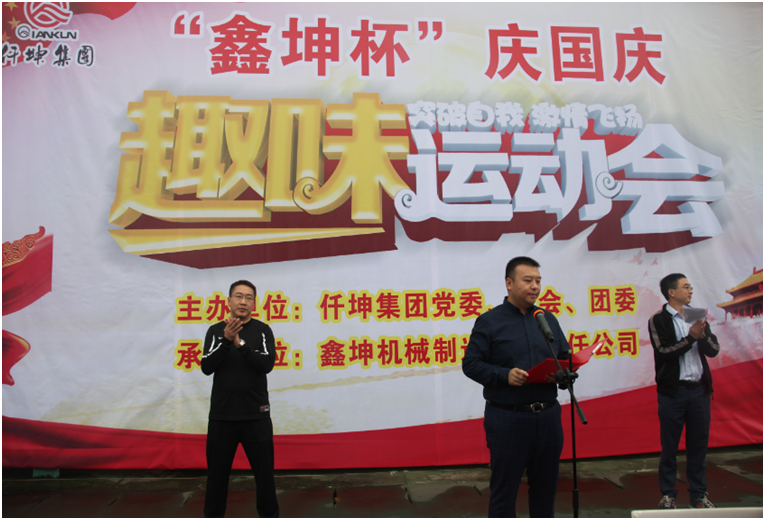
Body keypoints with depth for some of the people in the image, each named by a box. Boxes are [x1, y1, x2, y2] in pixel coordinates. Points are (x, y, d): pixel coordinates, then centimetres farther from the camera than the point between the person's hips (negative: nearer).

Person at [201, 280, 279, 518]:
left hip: (256, 416, -1)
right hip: (221, 416, 1)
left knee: (264, 473, 9)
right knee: (217, 474, 13)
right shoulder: (215, 330, 3)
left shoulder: (262, 330, -1)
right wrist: (226, 340, -26)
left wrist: (241, 343, -27)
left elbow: (267, 364, -16)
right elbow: (207, 367, -11)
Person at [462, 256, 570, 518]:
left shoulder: (548, 319, 12)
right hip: (507, 419, -4)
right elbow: (471, 364, -7)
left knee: (545, 487, 16)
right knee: (504, 490, 6)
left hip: (547, 416, 5)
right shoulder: (489, 321, -3)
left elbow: (566, 357, 17)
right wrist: (505, 375, -20)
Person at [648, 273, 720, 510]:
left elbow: (714, 350, 2)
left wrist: (703, 335, -16)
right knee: (670, 446, 5)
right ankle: (668, 494, 17)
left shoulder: (697, 316, 11)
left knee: (699, 443, 11)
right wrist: (690, 337, -20)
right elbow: (665, 351, -14)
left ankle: (698, 494, 25)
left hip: (699, 389, 4)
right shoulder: (658, 320, -4)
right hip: (673, 391, -4)